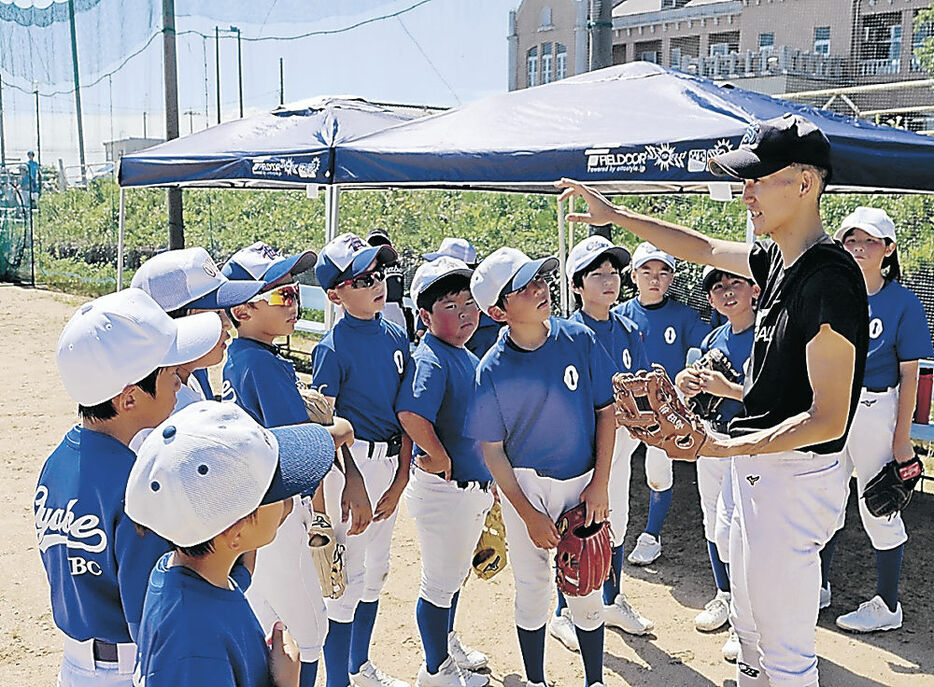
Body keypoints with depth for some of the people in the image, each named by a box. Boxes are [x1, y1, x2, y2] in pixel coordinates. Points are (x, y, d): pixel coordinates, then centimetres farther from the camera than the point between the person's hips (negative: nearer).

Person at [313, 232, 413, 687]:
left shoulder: (396, 337, 3)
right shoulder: (333, 348, -16)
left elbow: (405, 413, 5)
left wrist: (399, 482, 0)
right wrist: (319, 507, -19)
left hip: (391, 462, 7)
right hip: (351, 461, -7)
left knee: (377, 570, 20)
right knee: (348, 575, 1)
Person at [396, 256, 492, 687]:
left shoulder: (467, 357, 7)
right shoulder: (430, 361, -22)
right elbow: (411, 414, -40)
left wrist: (487, 477, 14)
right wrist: (441, 458, -26)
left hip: (476, 486, 9)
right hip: (443, 489, -9)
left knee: (456, 573, 26)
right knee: (441, 583, 9)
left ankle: (447, 644, 46)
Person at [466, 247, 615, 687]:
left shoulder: (580, 340, -8)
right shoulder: (492, 370, -12)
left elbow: (606, 410, -1)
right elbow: (492, 451, -6)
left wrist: (599, 485, -6)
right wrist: (529, 515, -7)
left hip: (583, 482, 1)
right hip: (525, 485, -1)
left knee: (586, 590, 9)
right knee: (532, 588, 9)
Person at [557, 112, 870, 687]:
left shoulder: (830, 277, -24)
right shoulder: (777, 261, 4)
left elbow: (829, 419, -25)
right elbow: (704, 248, 23)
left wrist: (726, 447, -27)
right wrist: (616, 216, 25)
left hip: (796, 480, -9)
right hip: (757, 470, 9)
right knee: (750, 632, 25)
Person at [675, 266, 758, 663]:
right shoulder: (712, 339, 8)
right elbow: (696, 395, 14)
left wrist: (729, 389, -27)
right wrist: (684, 384, -8)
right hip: (710, 436, 7)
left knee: (729, 530, -10)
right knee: (712, 523, 16)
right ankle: (724, 596, 35)